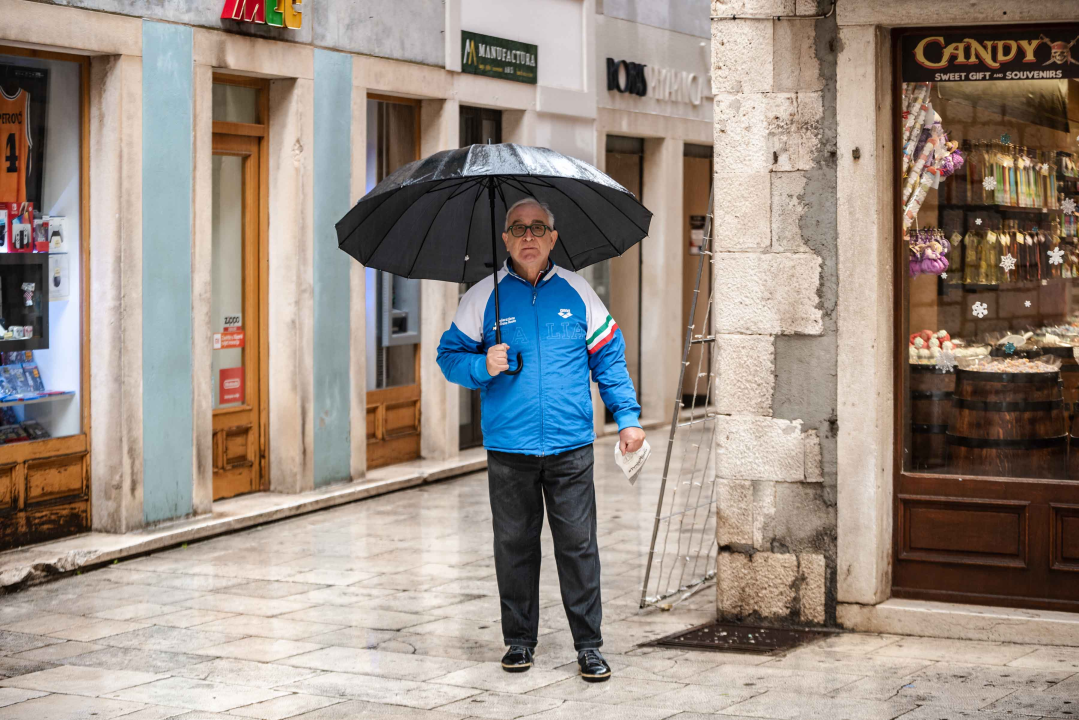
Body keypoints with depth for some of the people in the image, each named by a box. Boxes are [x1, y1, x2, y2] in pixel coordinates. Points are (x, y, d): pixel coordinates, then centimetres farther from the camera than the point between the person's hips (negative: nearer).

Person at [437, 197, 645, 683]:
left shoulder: (576, 292, 7)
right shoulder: (483, 297, 5)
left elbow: (608, 356, 12)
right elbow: (450, 356, 9)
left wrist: (628, 416, 5)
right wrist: (484, 367, -12)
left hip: (570, 447, 0)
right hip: (509, 450, 0)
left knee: (578, 545, 0)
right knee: (515, 545, 7)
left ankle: (588, 644, 7)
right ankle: (519, 640, 19)